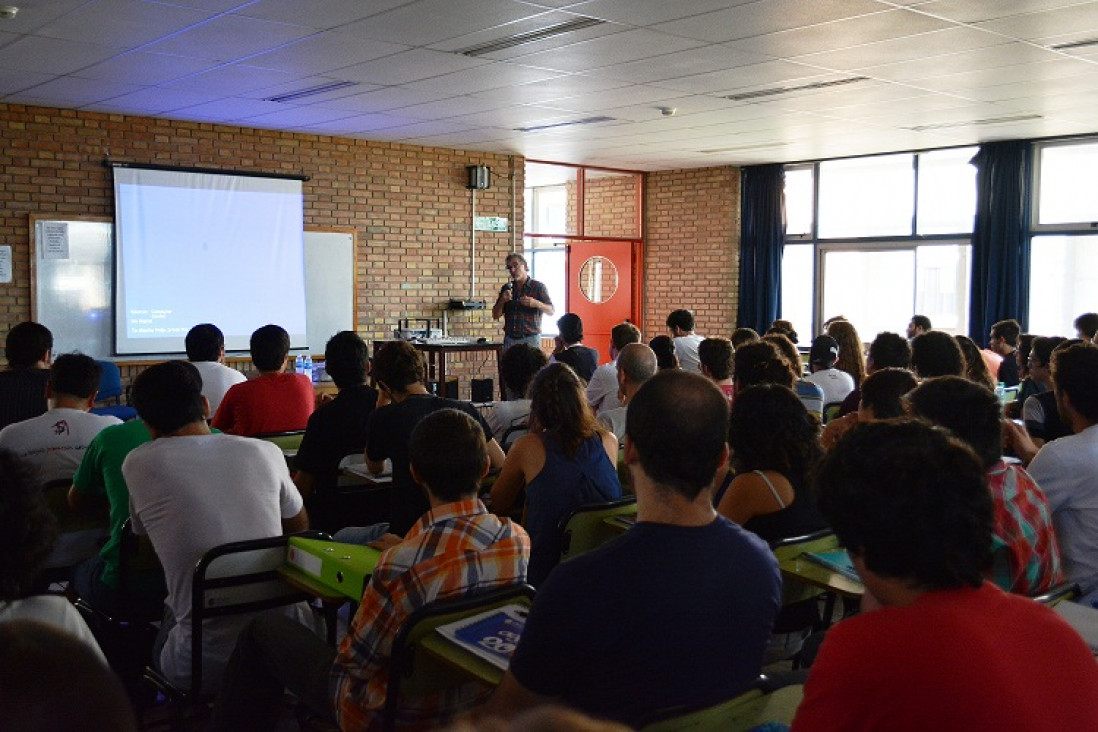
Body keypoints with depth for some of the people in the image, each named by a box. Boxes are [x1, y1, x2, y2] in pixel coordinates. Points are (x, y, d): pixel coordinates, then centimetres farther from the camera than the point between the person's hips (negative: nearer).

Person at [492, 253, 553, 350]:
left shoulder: (538, 287, 2)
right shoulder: (506, 288, 13)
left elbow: (551, 311, -3)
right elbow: (495, 316, 12)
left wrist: (536, 304, -21)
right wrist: (502, 301, -7)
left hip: (530, 339, -3)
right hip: (510, 340, 3)